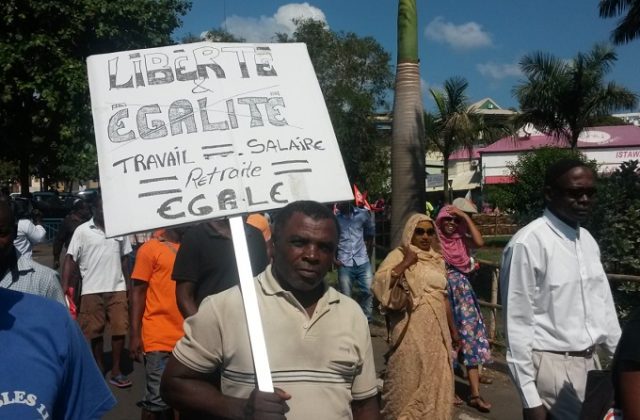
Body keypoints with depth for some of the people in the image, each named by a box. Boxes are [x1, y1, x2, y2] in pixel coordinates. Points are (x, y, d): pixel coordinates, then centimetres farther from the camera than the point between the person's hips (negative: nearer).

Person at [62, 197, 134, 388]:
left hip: (117, 288, 2)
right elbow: (70, 260, -5)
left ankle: (116, 371, 11)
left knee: (120, 328, 0)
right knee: (95, 330, 8)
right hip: (92, 290, -2)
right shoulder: (82, 231, -4)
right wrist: (64, 287, -12)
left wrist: (127, 284, 11)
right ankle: (99, 367, 24)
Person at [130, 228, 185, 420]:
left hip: (188, 338, 4)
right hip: (159, 339, -4)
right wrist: (134, 335, -8)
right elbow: (139, 292, -3)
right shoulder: (150, 248, -2)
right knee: (157, 400, 1)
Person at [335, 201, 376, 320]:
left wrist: (367, 250, 9)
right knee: (346, 296, 4)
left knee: (368, 292, 1)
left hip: (363, 262, 2)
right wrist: (333, 259, -2)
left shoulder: (363, 214, 0)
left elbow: (371, 232, 16)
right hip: (344, 264, -2)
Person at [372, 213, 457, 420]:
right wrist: (405, 263, -22)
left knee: (435, 379, 12)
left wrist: (452, 329, 18)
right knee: (408, 379, 1)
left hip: (437, 330, 6)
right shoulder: (399, 255, -6)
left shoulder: (438, 260, 12)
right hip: (411, 330, -6)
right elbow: (378, 283, -21)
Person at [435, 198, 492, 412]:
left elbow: (479, 242, -15)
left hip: (462, 293, 4)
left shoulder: (462, 240, 5)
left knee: (471, 336, 0)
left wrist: (465, 217, -12)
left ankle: (475, 393, 3)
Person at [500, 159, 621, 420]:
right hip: (553, 366, -8)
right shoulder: (529, 243, -18)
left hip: (590, 361, 8)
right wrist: (530, 398, -16)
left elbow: (603, 306, 15)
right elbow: (518, 323, -17)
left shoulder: (588, 240, 6)